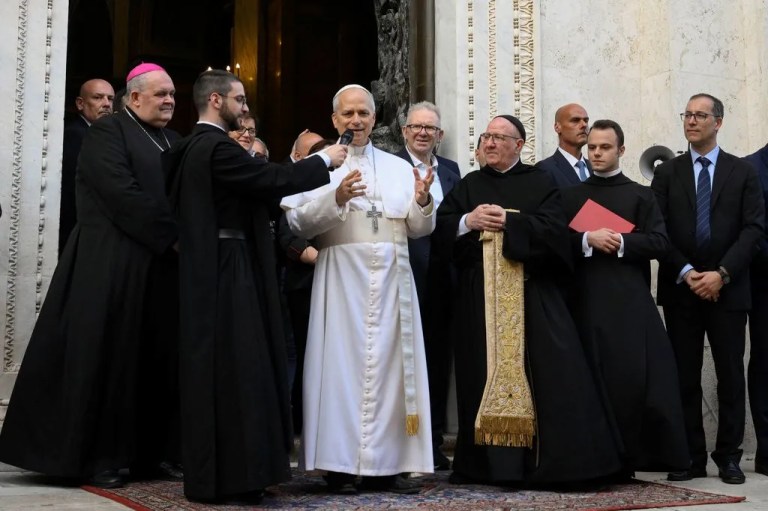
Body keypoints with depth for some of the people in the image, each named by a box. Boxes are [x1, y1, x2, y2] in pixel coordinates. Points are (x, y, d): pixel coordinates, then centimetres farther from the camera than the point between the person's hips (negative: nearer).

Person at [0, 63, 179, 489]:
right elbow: (123, 195, -18)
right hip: (110, 264, -7)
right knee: (102, 355, -1)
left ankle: (148, 449, 17)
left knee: (155, 358, 8)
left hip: (160, 263, 7)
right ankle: (92, 456, 8)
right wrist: (174, 236, -17)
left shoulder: (172, 141, 18)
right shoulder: (107, 132, -6)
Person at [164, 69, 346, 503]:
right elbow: (273, 180, -17)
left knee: (218, 372, 12)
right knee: (234, 370, -6)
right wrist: (324, 160, -5)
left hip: (213, 269, 10)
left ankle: (213, 473, 18)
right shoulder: (218, 147, -14)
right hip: (228, 270, -10)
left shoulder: (192, 147, 15)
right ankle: (231, 475, -2)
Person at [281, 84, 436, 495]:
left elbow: (417, 228, 11)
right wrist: (335, 198, -21)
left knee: (389, 365, 3)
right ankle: (340, 465, 2)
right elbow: (297, 222, -7)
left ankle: (384, 465, 9)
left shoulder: (399, 167, 16)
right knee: (342, 363, -5)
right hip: (342, 279, -3)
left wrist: (422, 202, -9)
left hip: (391, 280, 4)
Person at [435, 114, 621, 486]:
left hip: (532, 294, -2)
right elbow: (442, 227, 4)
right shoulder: (469, 186, 14)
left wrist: (508, 222, -14)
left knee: (548, 377, -6)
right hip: (480, 297, 2)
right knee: (488, 376, 1)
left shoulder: (540, 183, 7)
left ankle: (556, 462, 1)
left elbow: (554, 228, -7)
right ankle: (493, 464, 9)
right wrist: (468, 222, -15)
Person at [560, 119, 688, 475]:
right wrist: (588, 240, -12)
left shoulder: (641, 195, 10)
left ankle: (635, 456, 2)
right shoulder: (571, 197, 14)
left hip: (631, 301, -1)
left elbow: (660, 242, 0)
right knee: (595, 380, 0)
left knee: (635, 377, -8)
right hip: (588, 300, 1)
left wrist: (621, 242, -11)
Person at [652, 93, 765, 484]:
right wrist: (686, 273, -11)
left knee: (730, 376, 3)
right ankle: (691, 457, 9)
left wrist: (722, 273, -14)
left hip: (728, 288, -1)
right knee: (684, 377, 3)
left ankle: (728, 456, 12)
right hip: (680, 288, 1)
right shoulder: (666, 173, 9)